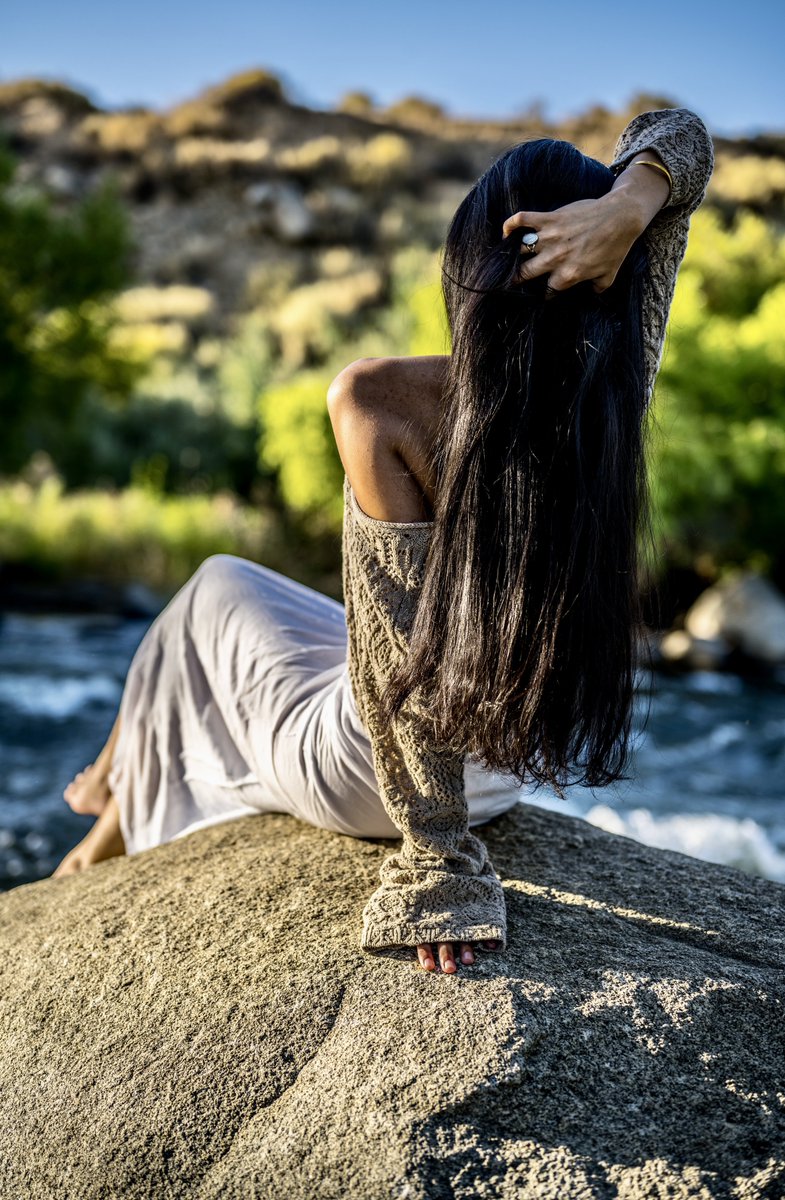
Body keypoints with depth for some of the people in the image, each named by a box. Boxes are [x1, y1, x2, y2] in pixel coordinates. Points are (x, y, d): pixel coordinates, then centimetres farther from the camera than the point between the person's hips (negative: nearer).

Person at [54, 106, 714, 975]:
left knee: (217, 589, 25)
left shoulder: (381, 403, -32)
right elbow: (677, 136, -9)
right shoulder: (614, 386, -18)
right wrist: (625, 210, -31)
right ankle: (115, 825, 59)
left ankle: (118, 803, 56)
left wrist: (436, 863, -21)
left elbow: (398, 655, -31)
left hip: (369, 786, -5)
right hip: (521, 770, 5)